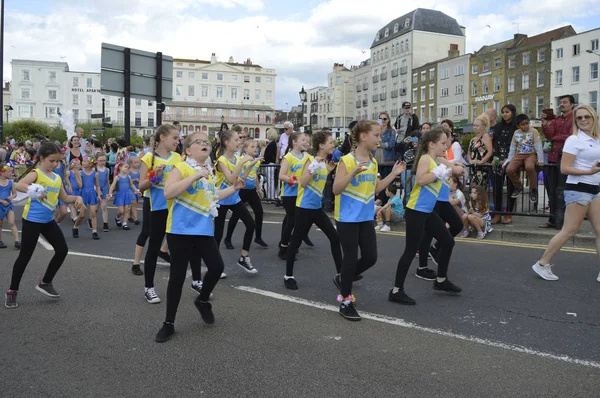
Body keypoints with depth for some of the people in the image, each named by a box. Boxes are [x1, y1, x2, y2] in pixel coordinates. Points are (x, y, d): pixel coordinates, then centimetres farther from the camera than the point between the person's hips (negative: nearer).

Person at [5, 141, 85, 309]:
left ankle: (45, 283, 23)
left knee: (62, 250, 6)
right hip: (32, 220, -7)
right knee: (25, 255, 1)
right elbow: (19, 185, -32)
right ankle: (12, 291, 17)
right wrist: (34, 190, -49)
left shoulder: (57, 178, 9)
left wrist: (77, 198, -1)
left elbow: (65, 198, 18)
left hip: (48, 220, 7)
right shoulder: (36, 173, -13)